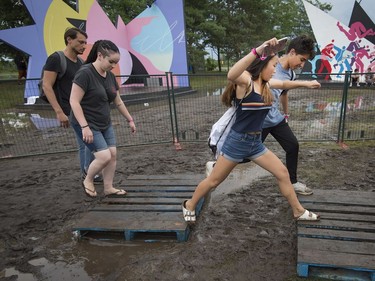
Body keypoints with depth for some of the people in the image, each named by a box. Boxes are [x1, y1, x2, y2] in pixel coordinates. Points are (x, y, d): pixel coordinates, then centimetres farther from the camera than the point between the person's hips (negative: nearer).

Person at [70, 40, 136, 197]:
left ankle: (108, 188, 19)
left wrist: (130, 120, 16)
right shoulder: (85, 73, -18)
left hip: (105, 124, 7)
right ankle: (88, 181, 15)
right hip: (87, 124, -7)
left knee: (112, 155, 3)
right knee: (104, 156, -12)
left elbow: (118, 102, 13)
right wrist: (85, 126, -25)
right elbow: (74, 102, -20)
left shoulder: (110, 76, 4)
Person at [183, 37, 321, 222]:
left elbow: (284, 84, 28)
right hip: (237, 141, -7)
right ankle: (189, 205, 31)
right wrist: (257, 51, -48)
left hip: (256, 142, 8)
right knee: (214, 181, 7)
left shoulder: (266, 84, 6)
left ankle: (299, 212, 31)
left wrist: (305, 83, 28)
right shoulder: (246, 80, -18)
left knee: (282, 173, 11)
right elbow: (231, 75, -43)